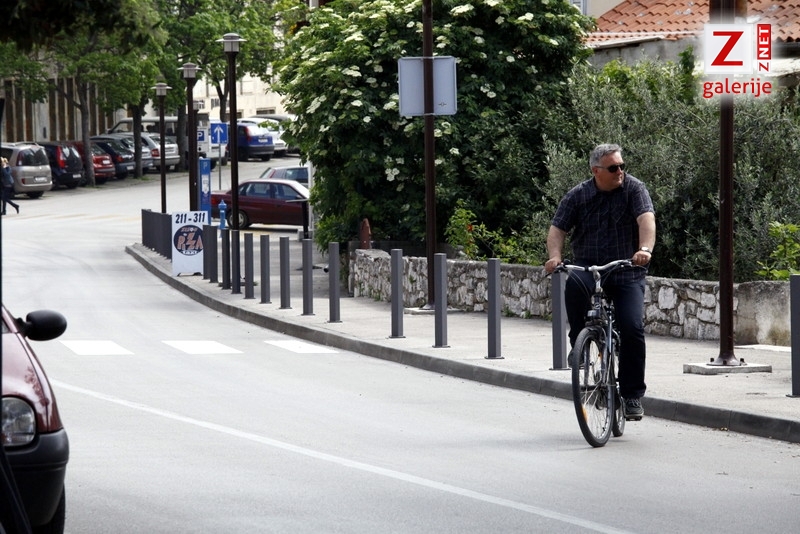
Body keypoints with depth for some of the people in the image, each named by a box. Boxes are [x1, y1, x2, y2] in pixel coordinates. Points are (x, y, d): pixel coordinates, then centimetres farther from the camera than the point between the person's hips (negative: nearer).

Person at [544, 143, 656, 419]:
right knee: (574, 284, -36)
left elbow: (646, 219, -18)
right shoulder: (578, 195, 3)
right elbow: (557, 228, 2)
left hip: (627, 274, -1)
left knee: (632, 328, -17)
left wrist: (645, 249, -38)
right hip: (588, 267, 1)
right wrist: (555, 256, -19)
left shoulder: (634, 189, -2)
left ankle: (632, 396, -5)